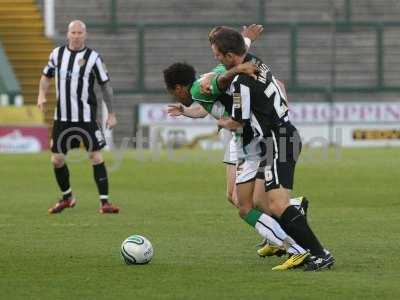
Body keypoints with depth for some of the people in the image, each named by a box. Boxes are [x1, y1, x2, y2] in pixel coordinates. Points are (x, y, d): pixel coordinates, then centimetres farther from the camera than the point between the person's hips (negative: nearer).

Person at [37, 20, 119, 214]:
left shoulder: (92, 57, -5)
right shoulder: (57, 53, 4)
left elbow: (105, 86, 0)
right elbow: (46, 76, 18)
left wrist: (111, 114, -2)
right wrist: (42, 95, -1)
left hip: (86, 117, -4)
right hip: (62, 116, 4)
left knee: (96, 157, -8)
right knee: (57, 159, 7)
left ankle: (104, 202, -3)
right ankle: (67, 198, 27)